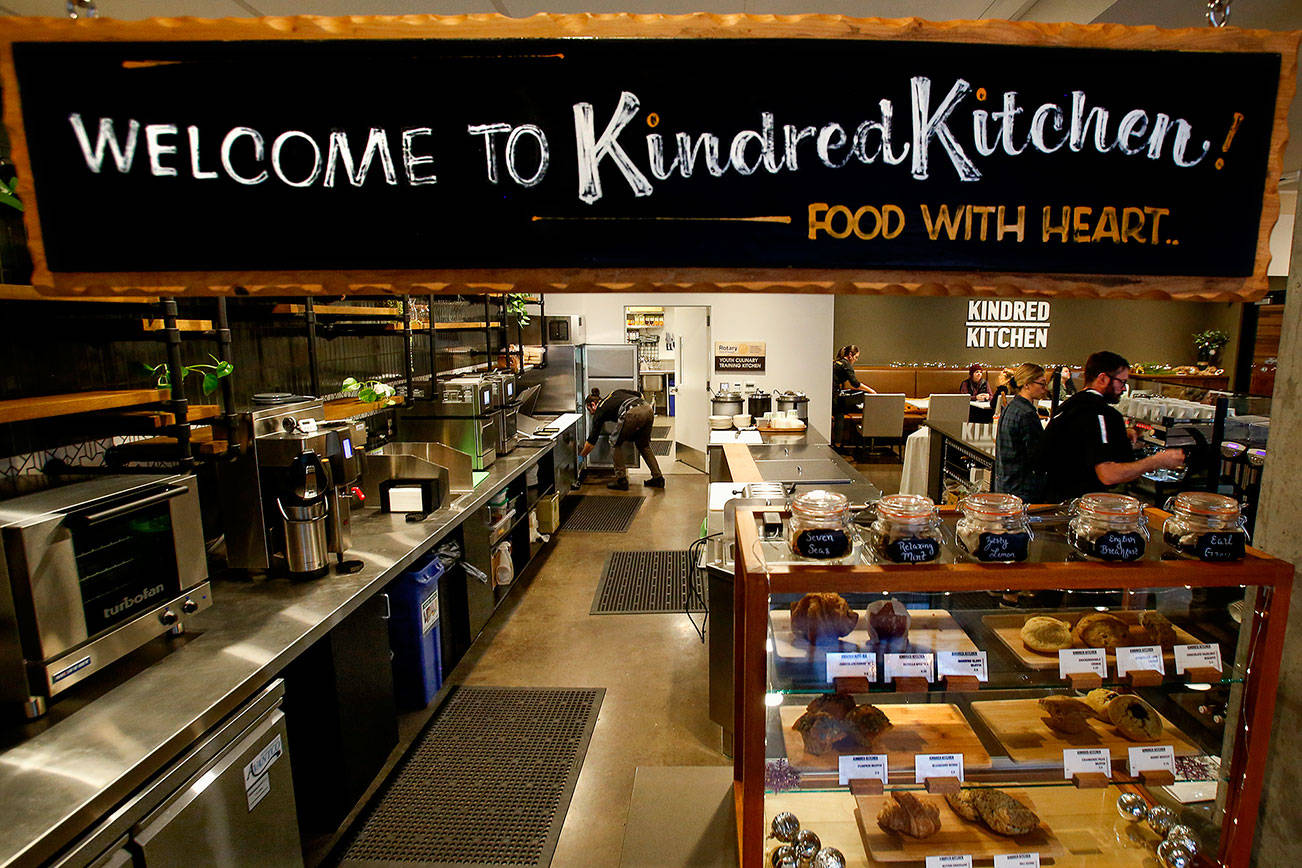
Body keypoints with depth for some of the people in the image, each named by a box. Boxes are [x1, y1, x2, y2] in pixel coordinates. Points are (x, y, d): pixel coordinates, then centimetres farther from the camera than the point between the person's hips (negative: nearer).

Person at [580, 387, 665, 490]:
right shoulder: (615, 393, 33)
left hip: (633, 414, -6)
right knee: (643, 445, 25)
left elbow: (591, 441, 23)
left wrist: (581, 456, 37)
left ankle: (621, 481, 14)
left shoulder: (599, 411, 19)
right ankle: (658, 478, 19)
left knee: (615, 443, 16)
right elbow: (640, 395, 24)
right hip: (648, 409, 6)